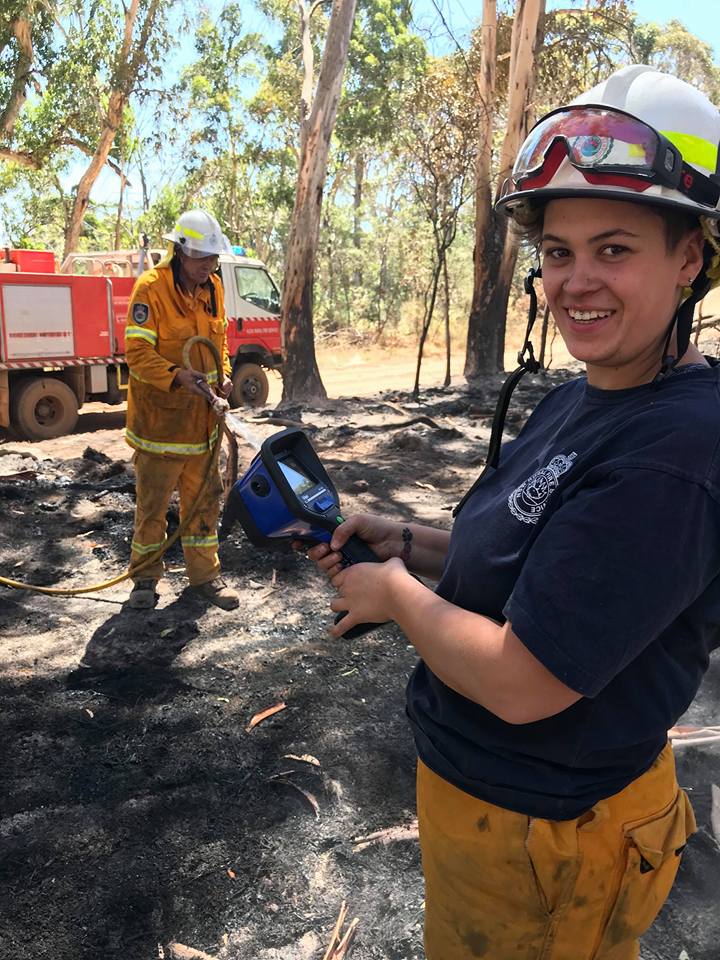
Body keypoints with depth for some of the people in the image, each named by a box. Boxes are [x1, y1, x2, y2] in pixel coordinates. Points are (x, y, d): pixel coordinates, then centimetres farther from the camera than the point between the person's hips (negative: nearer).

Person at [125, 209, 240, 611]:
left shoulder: (214, 288, 6)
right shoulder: (151, 288, -14)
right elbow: (138, 353, -18)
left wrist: (223, 375, 0)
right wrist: (177, 377, -33)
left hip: (202, 417, 6)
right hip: (159, 416, -6)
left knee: (204, 498, 13)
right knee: (153, 502, 7)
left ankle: (205, 574, 26)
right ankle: (146, 577, 25)